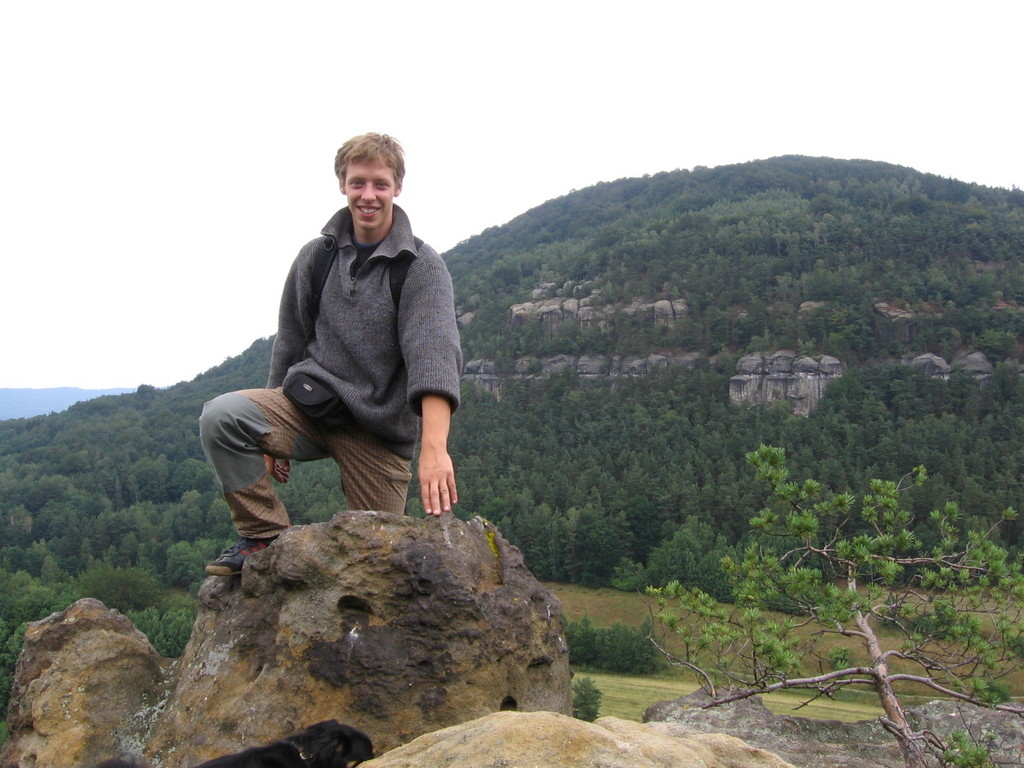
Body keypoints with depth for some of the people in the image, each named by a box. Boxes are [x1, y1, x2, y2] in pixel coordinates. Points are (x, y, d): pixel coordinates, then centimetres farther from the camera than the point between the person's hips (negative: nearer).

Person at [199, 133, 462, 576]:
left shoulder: (421, 266, -9)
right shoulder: (316, 257, 5)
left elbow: (434, 354, -24)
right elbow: (290, 344, 14)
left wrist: (434, 448, -40)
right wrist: (272, 436, 16)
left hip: (381, 427, -2)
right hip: (310, 403, 3)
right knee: (220, 416, -23)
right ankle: (266, 538, -8)